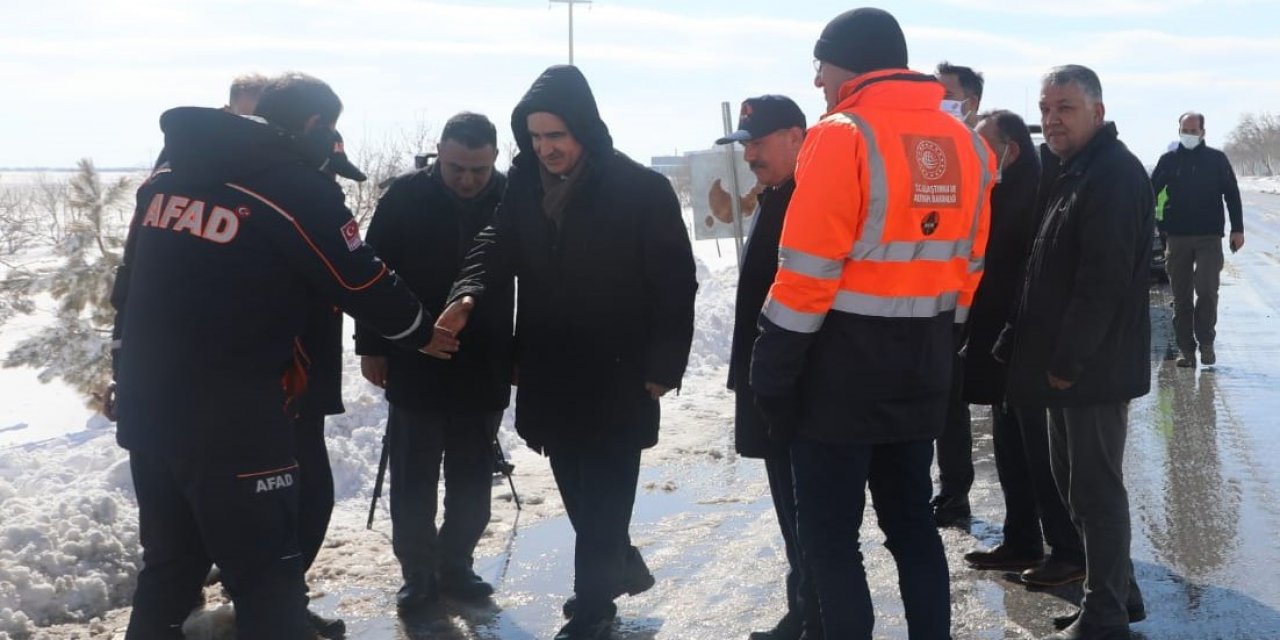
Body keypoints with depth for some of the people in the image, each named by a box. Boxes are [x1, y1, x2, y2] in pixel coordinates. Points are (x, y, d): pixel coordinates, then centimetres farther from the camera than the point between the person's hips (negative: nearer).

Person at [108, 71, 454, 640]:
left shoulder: (166, 176, 10)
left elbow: (128, 291, 16)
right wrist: (422, 332, 13)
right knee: (268, 576, 2)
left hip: (146, 408, 7)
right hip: (231, 421, -7)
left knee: (169, 564, 21)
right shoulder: (299, 188, -11)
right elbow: (363, 284, -5)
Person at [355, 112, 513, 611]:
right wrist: (371, 346, -3)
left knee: (472, 481, 11)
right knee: (414, 480, 6)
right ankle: (419, 571, 18)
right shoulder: (405, 197, -8)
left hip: (485, 369, 2)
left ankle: (455, 565, 26)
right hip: (415, 367, -1)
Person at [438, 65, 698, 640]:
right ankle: (622, 567, 40)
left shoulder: (642, 190, -12)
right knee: (579, 495, 18)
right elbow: (498, 247, -2)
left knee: (601, 500, 0)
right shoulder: (523, 184, 3)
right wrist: (468, 294, -23)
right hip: (549, 371, 6)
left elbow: (675, 284, -11)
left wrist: (663, 365, -13)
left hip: (617, 376, -5)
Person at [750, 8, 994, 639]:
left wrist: (771, 368, -11)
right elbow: (969, 263, 12)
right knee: (912, 522, 18)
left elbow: (808, 270, -17)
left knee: (828, 533, 3)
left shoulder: (842, 137, -14)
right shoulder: (966, 145, 8)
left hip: (843, 364, -7)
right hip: (923, 364, 7)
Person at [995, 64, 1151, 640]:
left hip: (1094, 365, -10)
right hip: (1066, 360, 10)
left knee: (1095, 488, -2)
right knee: (1073, 480, 17)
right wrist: (1023, 344, 13)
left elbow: (1105, 281, -23)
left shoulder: (1114, 175, -16)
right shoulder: (1068, 171, 15)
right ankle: (1118, 592, 29)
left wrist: (1067, 361, -20)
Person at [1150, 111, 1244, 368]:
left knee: (1207, 289, -11)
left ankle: (1206, 341, 5)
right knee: (1181, 295, 4)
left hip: (1209, 237, -1)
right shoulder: (1168, 160, 6)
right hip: (1177, 237, 1)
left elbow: (1232, 194, 6)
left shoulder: (1217, 159, 4)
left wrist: (1237, 229, 1)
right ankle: (1185, 347, 10)